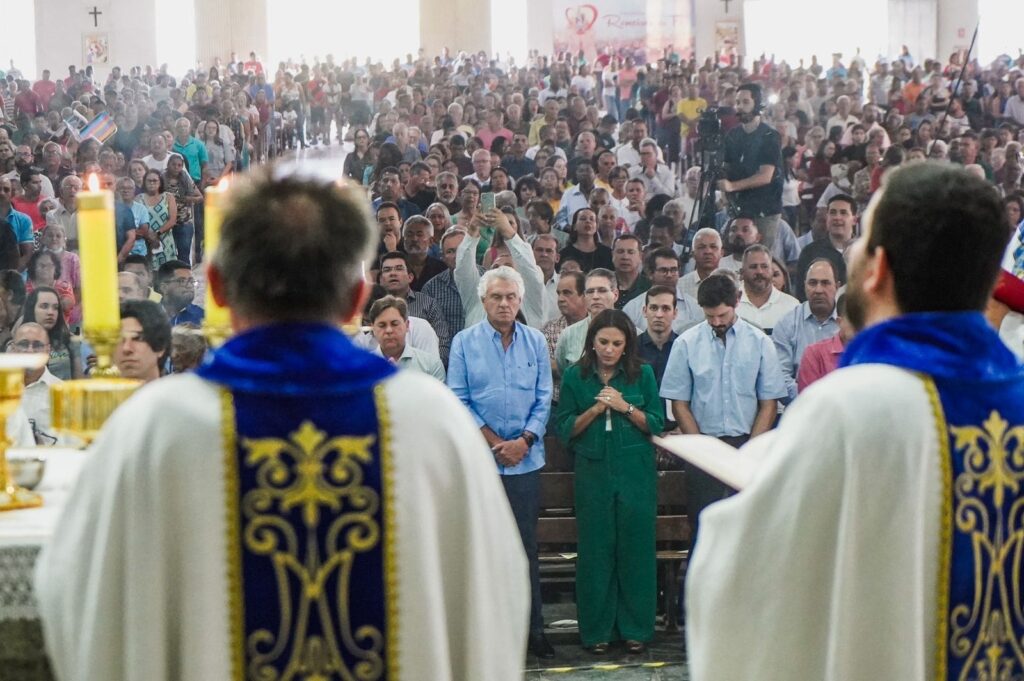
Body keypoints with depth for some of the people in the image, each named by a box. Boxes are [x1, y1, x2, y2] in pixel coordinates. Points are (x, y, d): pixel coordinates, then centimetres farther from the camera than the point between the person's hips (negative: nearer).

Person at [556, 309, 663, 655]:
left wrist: (625, 407, -13)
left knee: (635, 549, 2)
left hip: (635, 472, 0)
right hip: (592, 471, 0)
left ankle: (635, 627, 12)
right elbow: (565, 429, 2)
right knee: (595, 550, 1)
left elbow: (656, 424, 1)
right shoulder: (576, 376, 3)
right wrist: (594, 410, -12)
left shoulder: (642, 374, 2)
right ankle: (597, 629, 11)